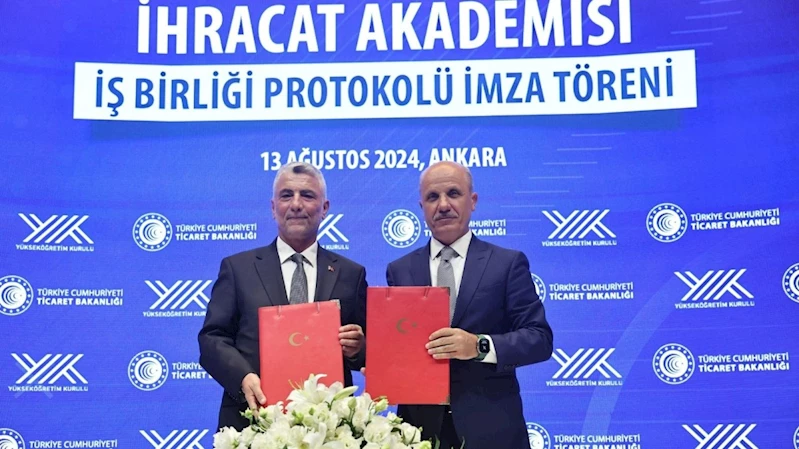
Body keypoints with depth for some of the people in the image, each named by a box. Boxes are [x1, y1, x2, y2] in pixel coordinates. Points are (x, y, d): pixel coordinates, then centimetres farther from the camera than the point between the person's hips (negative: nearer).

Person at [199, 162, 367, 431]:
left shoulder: (351, 274, 8)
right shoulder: (237, 268, 6)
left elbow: (366, 351, 9)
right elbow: (212, 338, 0)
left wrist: (356, 349, -14)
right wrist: (244, 378, -18)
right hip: (252, 420, -1)